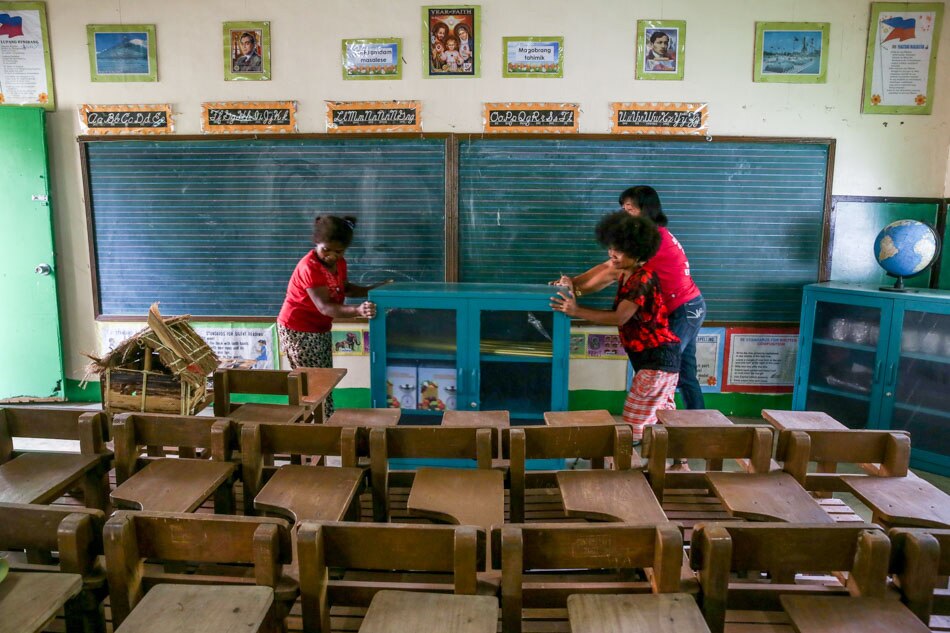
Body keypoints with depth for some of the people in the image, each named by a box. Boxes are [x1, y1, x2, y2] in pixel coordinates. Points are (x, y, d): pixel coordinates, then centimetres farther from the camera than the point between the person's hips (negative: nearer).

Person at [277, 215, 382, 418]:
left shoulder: (340, 264, -1)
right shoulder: (309, 267, -26)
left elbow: (344, 288, 17)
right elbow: (325, 307, -33)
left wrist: (372, 289, 1)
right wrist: (357, 310, -47)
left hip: (321, 330, 8)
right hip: (298, 332, -8)